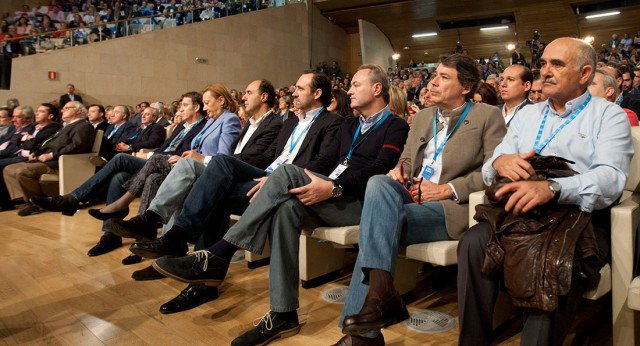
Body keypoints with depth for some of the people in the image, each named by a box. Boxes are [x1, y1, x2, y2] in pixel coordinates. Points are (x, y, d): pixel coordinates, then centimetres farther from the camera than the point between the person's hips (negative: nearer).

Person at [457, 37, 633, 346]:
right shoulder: (527, 114, 20)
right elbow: (490, 167, 14)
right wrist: (500, 162, -13)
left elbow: (611, 178, -12)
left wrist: (551, 188, -32)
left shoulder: (608, 116, 6)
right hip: (520, 214, 4)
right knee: (473, 241, -25)